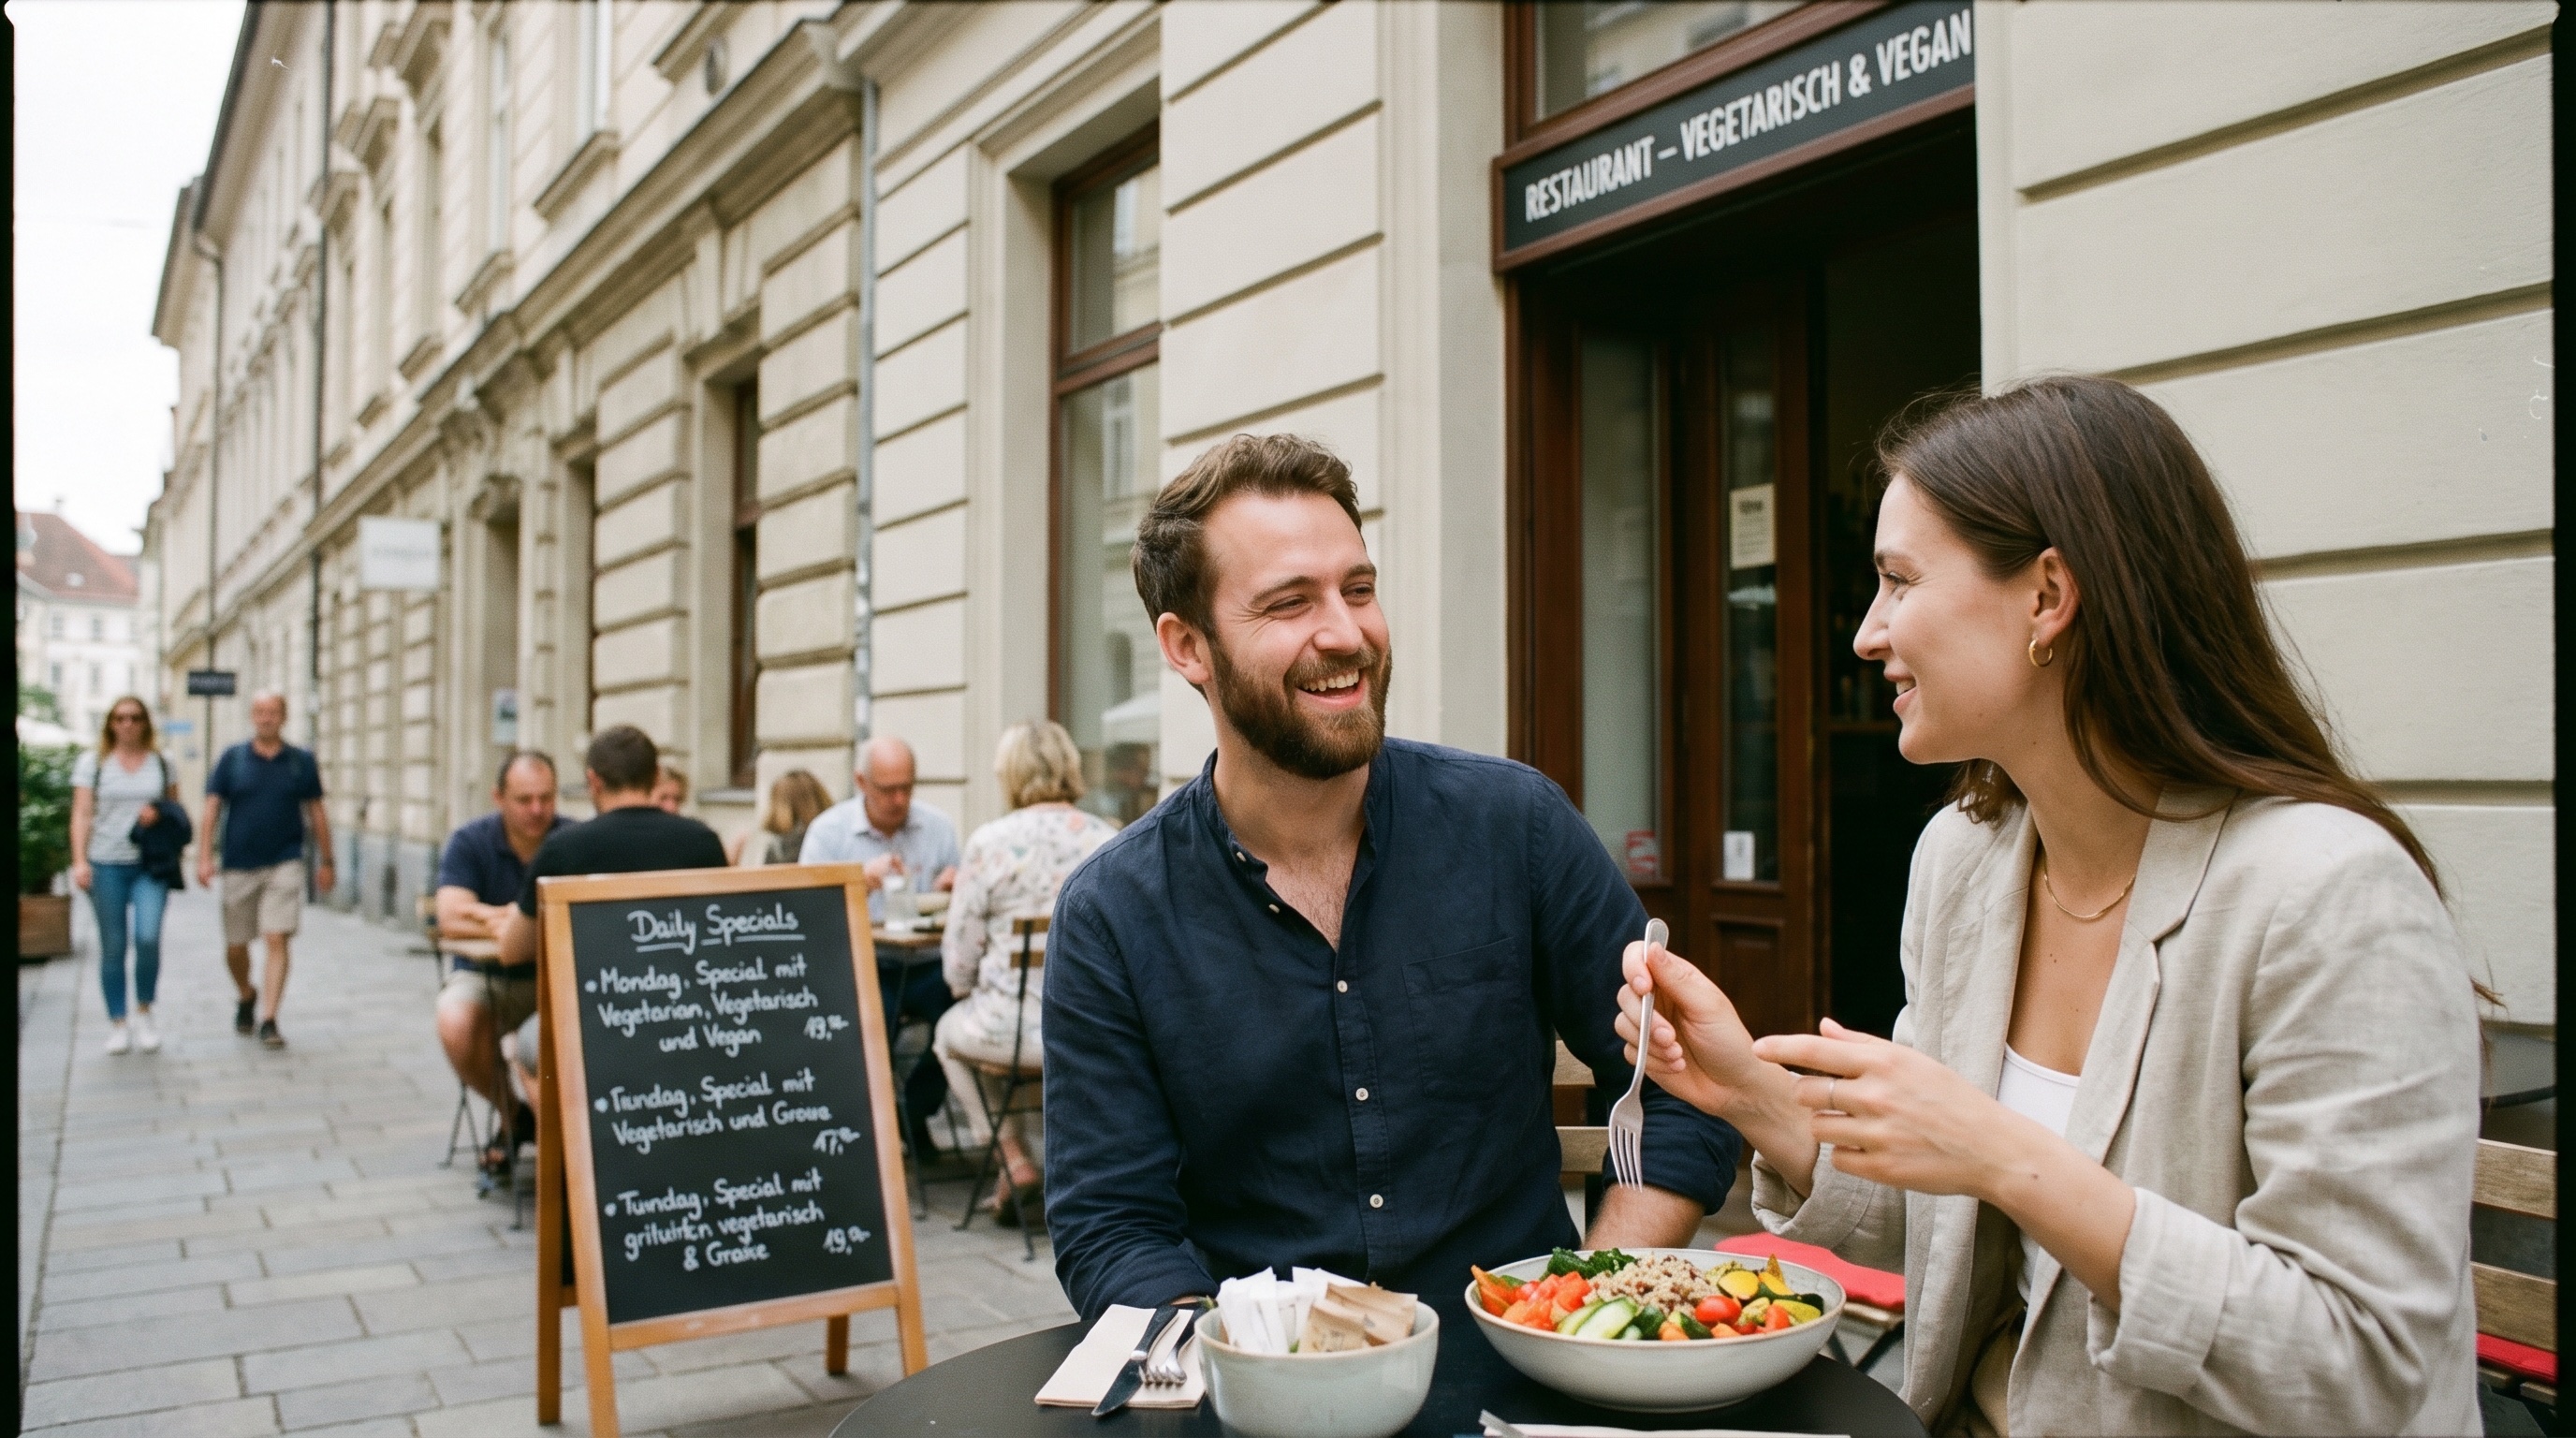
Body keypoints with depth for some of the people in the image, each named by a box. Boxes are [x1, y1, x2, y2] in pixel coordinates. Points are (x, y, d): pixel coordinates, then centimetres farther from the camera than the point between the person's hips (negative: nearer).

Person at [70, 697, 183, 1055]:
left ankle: (144, 1013, 6)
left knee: (148, 937, -14)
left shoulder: (161, 762, 10)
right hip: (106, 864, 0)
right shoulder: (92, 762, 6)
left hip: (151, 865, 0)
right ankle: (117, 1025, 12)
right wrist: (79, 861, -8)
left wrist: (159, 814, -6)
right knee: (112, 947, 2)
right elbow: (81, 814, 2)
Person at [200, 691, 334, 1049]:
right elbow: (213, 808, 3)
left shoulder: (302, 762, 5)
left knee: (277, 941, -10)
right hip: (238, 866, 1)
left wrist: (325, 862, 10)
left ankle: (269, 1020, -7)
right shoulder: (231, 759, 4)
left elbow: (316, 812, 10)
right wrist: (205, 856, -6)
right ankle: (246, 997, 38)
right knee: (235, 947, 9)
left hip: (284, 863, -1)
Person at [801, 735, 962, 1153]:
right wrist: (862, 880, -21)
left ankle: (914, 1111, 1)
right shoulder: (828, 831, 4)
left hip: (925, 962, 3)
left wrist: (956, 887, -10)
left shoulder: (938, 827, 10)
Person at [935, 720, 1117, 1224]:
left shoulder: (990, 842, -8)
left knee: (951, 1030, 30)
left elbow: (959, 961, -3)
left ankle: (1014, 1159, 23)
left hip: (1019, 1029, -4)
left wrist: (971, 991, 19)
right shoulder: (1111, 839, 1)